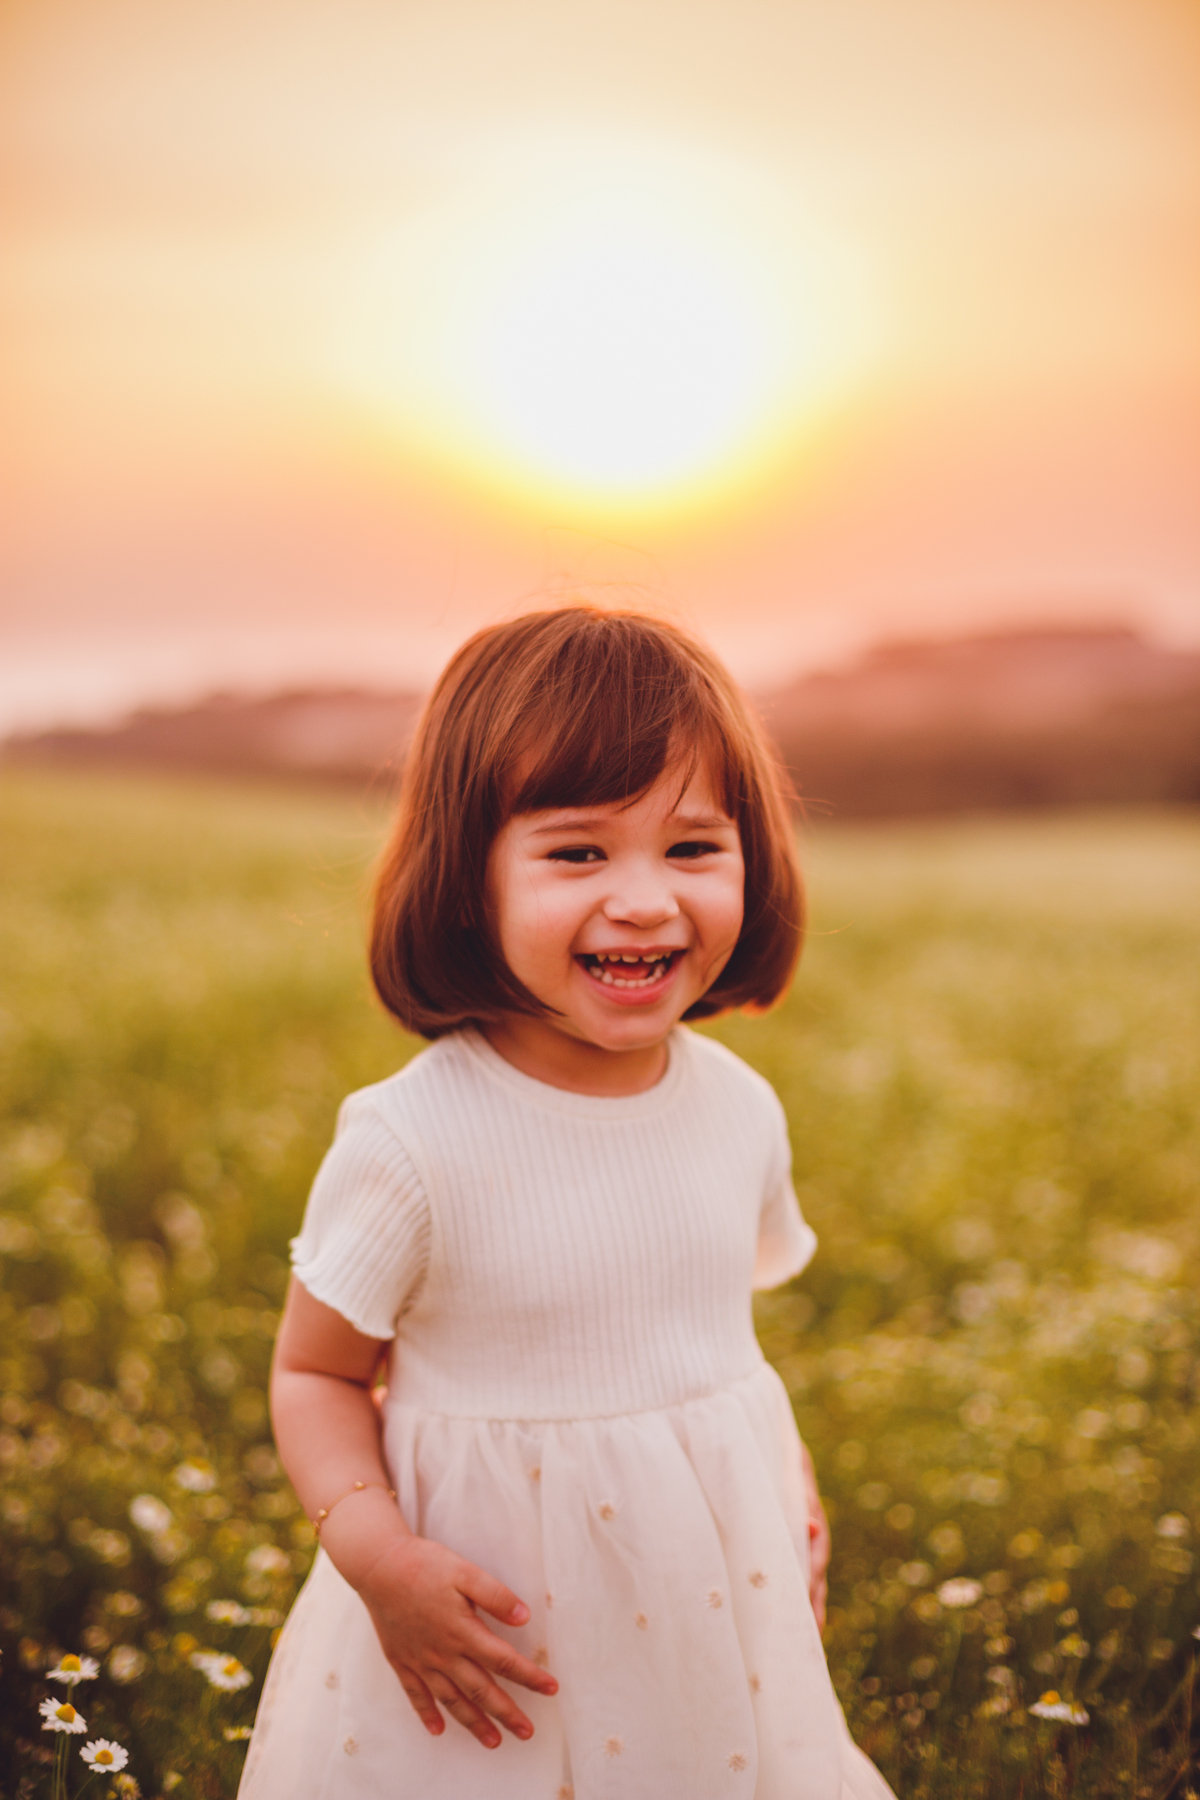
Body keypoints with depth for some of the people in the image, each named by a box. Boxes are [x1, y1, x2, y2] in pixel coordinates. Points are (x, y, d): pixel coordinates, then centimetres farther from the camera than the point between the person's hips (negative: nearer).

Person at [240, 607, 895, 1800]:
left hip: (717, 1596, 4)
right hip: (499, 1618, -4)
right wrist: (373, 1549, -24)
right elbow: (315, 1371, -9)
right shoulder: (410, 1144, -20)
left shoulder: (741, 1110, -5)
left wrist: (793, 1490, 3)